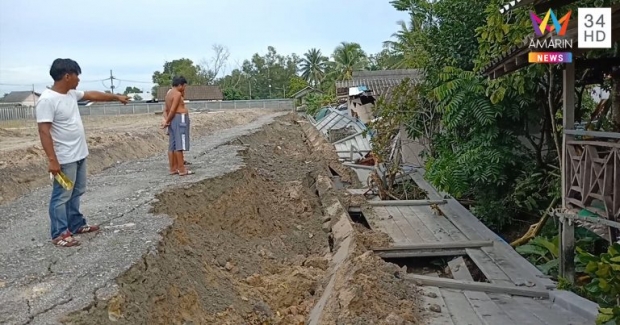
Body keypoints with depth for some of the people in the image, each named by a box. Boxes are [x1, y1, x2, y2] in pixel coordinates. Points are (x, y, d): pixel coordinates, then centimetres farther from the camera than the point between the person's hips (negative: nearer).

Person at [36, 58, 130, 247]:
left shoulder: (72, 94, 6)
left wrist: (116, 97, 33)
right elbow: (44, 131, -23)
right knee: (62, 196, 0)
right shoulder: (47, 100, -20)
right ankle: (59, 234, 9)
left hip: (79, 154, 9)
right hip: (64, 159, -9)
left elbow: (93, 95, 24)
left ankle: (76, 225, 31)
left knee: (76, 193, 19)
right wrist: (52, 160, -26)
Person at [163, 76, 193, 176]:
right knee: (179, 145, -10)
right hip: (180, 119, -10)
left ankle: (173, 168, 12)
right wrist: (167, 121, -8)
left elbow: (167, 109, 14)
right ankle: (182, 169, -11)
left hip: (173, 120, 10)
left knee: (173, 145, 9)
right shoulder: (177, 94, -12)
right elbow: (173, 110, -17)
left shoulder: (169, 93, 18)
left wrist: (167, 120, 3)